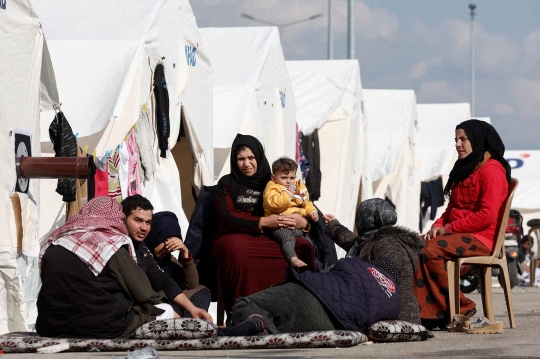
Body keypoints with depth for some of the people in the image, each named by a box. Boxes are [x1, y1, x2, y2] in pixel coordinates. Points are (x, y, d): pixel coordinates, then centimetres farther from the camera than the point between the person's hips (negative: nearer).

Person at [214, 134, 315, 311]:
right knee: (237, 252, -40)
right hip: (235, 237, -3)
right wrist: (263, 222, -18)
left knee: (304, 247, -26)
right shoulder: (227, 183, 10)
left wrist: (303, 222, -15)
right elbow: (228, 217, -5)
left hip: (269, 239, 3)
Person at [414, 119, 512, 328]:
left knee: (431, 251, -30)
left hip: (481, 238, -9)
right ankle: (423, 312, -28)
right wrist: (438, 226, 3)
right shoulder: (464, 170, 23)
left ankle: (461, 309, -20)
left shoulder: (491, 170, -7)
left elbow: (487, 215, -17)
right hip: (458, 234, 9)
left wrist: (448, 229, -13)